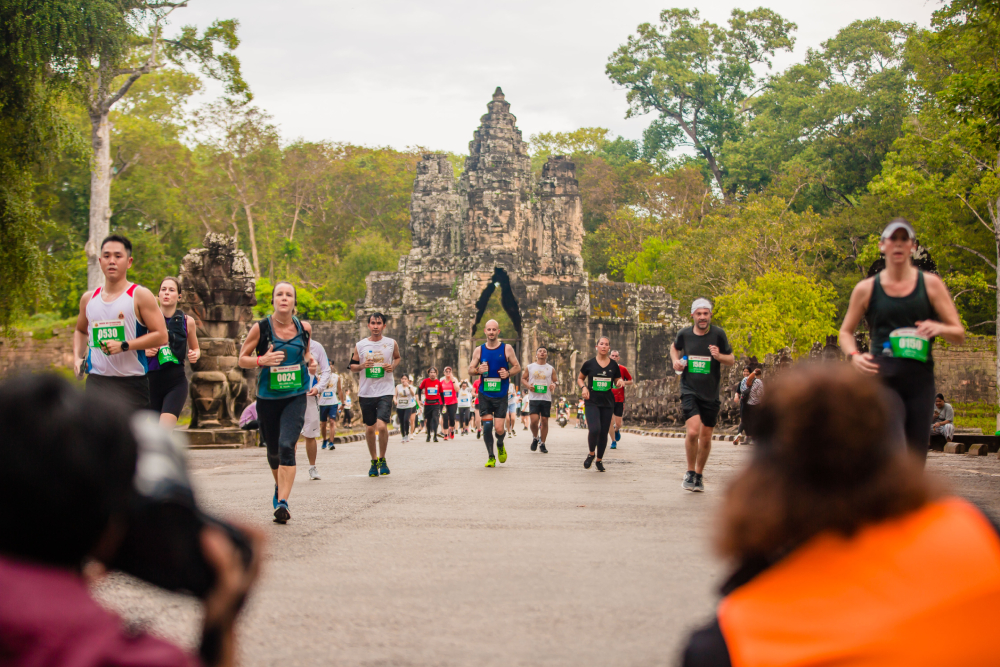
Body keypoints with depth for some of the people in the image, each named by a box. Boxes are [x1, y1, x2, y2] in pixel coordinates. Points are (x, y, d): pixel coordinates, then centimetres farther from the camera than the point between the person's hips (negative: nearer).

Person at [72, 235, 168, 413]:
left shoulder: (140, 296, -2)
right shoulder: (89, 298, 13)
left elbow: (161, 336, -8)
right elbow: (80, 331, 31)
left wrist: (124, 345, -16)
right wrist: (77, 357, 12)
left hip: (131, 383, -4)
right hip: (96, 382, 4)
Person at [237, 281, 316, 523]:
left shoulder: (304, 328, 0)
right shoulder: (260, 328, -7)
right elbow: (242, 359, 0)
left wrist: (310, 362, -1)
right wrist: (262, 360, -19)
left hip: (296, 396, -1)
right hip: (268, 397, 1)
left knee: (286, 446, -19)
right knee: (273, 450, 14)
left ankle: (283, 503, -22)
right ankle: (279, 486, 46)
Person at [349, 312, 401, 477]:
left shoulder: (391, 344, 2)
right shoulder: (360, 345, 3)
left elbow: (397, 357, 21)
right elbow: (352, 366, 11)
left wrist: (393, 366, -1)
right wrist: (362, 366, -10)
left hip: (385, 391, -2)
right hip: (366, 392, 2)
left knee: (382, 425, -16)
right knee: (369, 428, 8)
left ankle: (382, 459, 5)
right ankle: (374, 461, 25)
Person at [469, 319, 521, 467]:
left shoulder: (507, 349, 1)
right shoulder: (479, 350, 5)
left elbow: (517, 367, 6)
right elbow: (470, 369, 10)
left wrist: (508, 373, -14)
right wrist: (478, 370, -13)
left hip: (501, 395, -1)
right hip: (484, 395, 1)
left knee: (499, 428, -6)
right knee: (487, 426, -7)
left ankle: (500, 446, 29)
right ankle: (491, 457, 9)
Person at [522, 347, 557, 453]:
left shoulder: (551, 369, 10)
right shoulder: (530, 367, 8)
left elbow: (556, 380, 14)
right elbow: (523, 378, 14)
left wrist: (554, 384, -10)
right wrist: (528, 385, -7)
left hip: (546, 398, 1)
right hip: (534, 398, -1)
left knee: (544, 421, 2)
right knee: (534, 421, -13)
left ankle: (542, 444, 14)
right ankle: (535, 438, 14)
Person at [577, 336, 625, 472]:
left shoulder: (613, 365, 6)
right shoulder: (589, 364, 0)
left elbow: (617, 382, 17)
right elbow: (580, 378, 12)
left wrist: (620, 383, -7)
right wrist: (583, 387, -7)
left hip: (608, 403, 3)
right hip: (592, 402, -3)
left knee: (604, 432, 5)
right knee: (594, 429, -20)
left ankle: (599, 460, 24)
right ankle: (591, 453, 8)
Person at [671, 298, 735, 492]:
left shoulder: (718, 334, -5)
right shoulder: (684, 334, -1)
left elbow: (732, 360, 3)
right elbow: (675, 347, 22)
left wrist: (719, 356, -18)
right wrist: (675, 360, 2)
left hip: (711, 394, 1)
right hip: (689, 391, -1)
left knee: (706, 437, 9)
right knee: (693, 431, -19)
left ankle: (699, 475, 29)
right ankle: (690, 472, 1)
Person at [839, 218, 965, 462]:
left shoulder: (930, 284, 7)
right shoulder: (867, 289, 5)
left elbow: (959, 333, 8)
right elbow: (845, 332, 16)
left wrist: (939, 328, -15)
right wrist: (854, 355, -5)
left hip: (920, 380, 2)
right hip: (882, 378, -2)